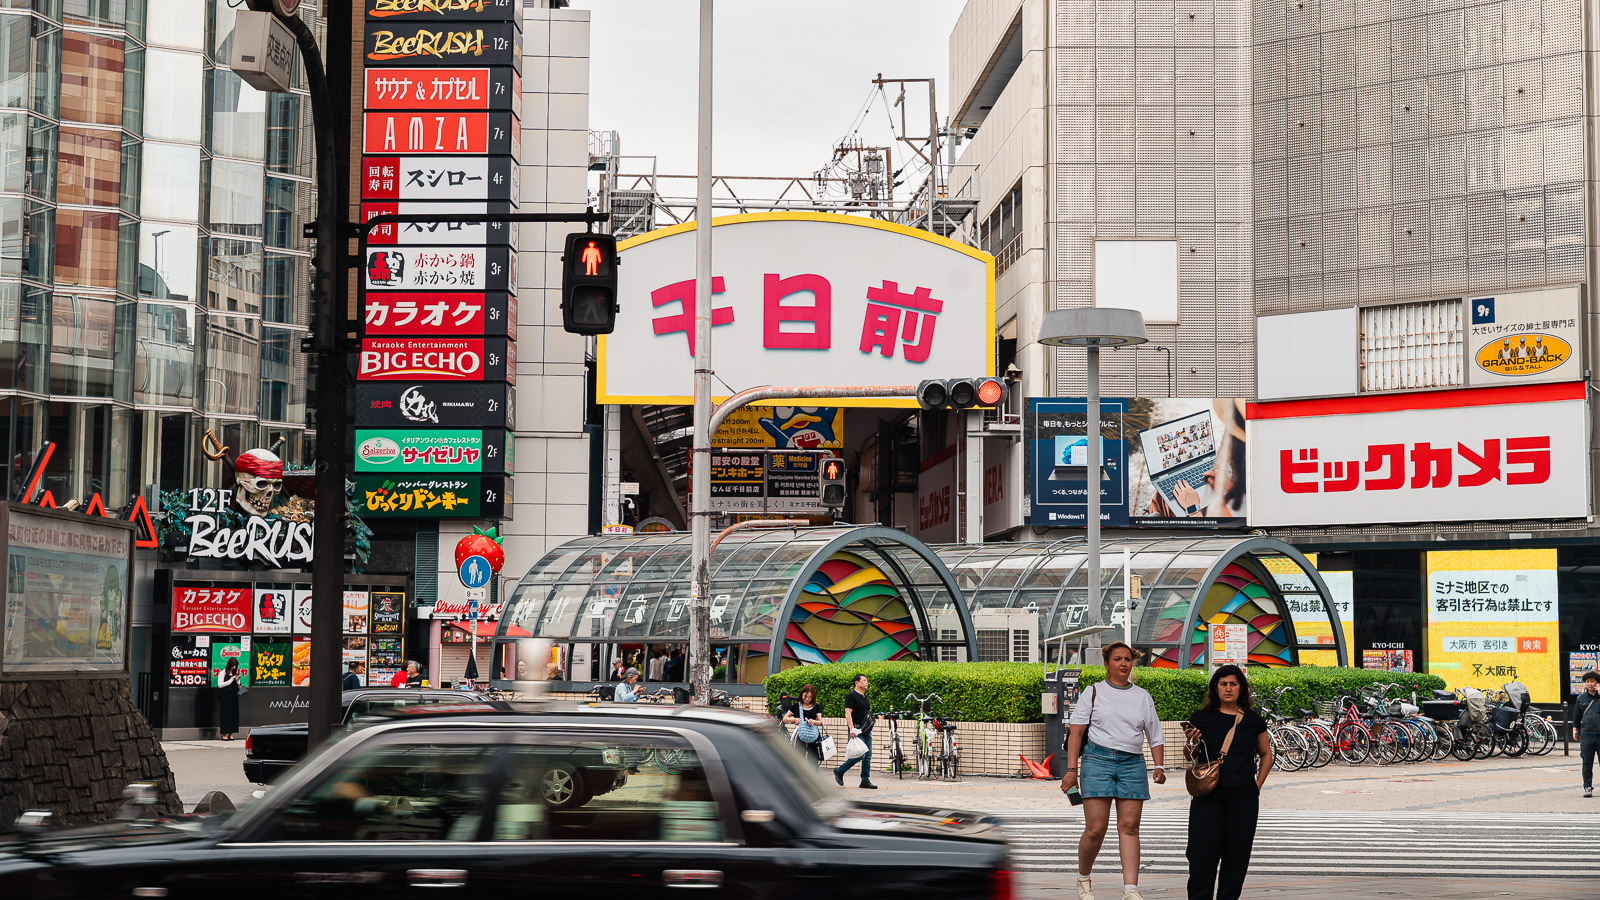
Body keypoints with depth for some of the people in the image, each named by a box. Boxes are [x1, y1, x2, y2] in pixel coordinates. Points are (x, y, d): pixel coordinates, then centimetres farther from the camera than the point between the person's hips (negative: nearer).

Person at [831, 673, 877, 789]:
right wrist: (852, 729, -26)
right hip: (857, 731, -9)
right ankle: (839, 771, 1)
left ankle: (866, 781, 8)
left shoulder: (864, 697, 17)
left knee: (868, 756, 5)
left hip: (866, 731, 9)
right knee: (860, 755, -14)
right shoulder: (851, 696, -9)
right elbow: (848, 713, -16)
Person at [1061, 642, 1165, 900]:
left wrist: (1159, 766, 3)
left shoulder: (1143, 697, 16)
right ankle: (1083, 878, 14)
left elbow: (1155, 736, 18)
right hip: (1098, 759, -2)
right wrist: (1071, 769, -6)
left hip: (1132, 763, 3)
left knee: (1129, 826, -6)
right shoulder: (1094, 692, 7)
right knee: (1095, 828, -8)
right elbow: (1076, 732, 3)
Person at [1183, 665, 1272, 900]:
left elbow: (1266, 754, 19)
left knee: (1236, 854, 3)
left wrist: (1257, 785, 9)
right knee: (1202, 853, -6)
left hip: (1243, 797, 1)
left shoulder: (1253, 720, 8)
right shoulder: (1202, 717, 4)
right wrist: (1192, 742, -9)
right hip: (1208, 795, -1)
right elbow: (1189, 757, 12)